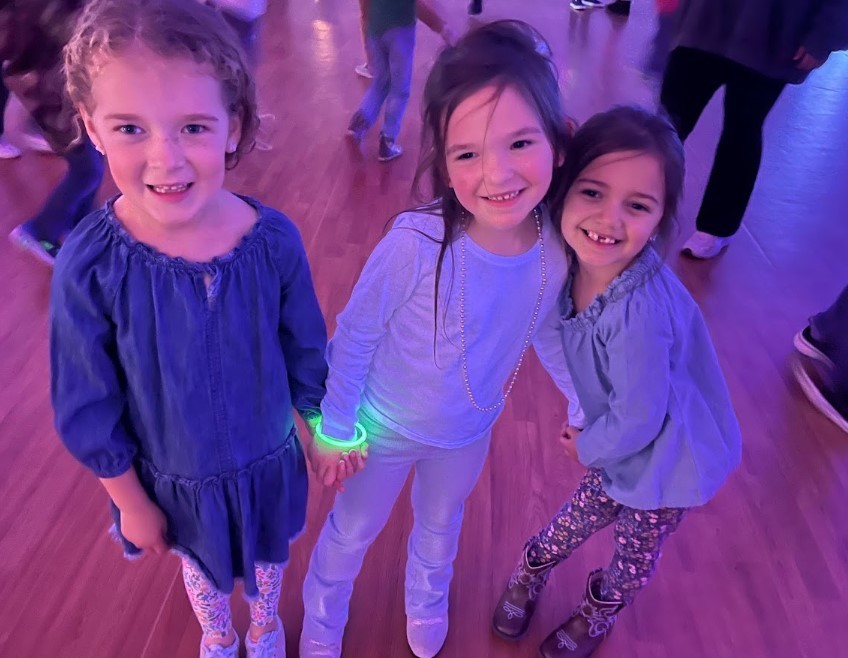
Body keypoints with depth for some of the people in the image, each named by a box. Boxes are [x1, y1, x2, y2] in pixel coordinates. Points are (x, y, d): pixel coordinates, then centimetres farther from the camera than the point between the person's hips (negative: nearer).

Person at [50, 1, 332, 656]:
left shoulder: (275, 240, -25)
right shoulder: (89, 265, -27)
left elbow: (307, 355, -8)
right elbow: (86, 410, -13)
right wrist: (132, 502, -3)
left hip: (269, 459, 1)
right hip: (173, 478, 0)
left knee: (268, 552, 29)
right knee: (201, 564, 30)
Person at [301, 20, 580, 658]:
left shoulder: (558, 247, -25)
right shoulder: (416, 245, -37)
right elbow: (354, 337, -21)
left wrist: (584, 405, 8)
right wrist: (336, 429, -10)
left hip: (469, 432, 4)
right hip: (387, 426, -3)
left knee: (442, 523, 32)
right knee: (352, 531, 24)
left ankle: (427, 603, 66)